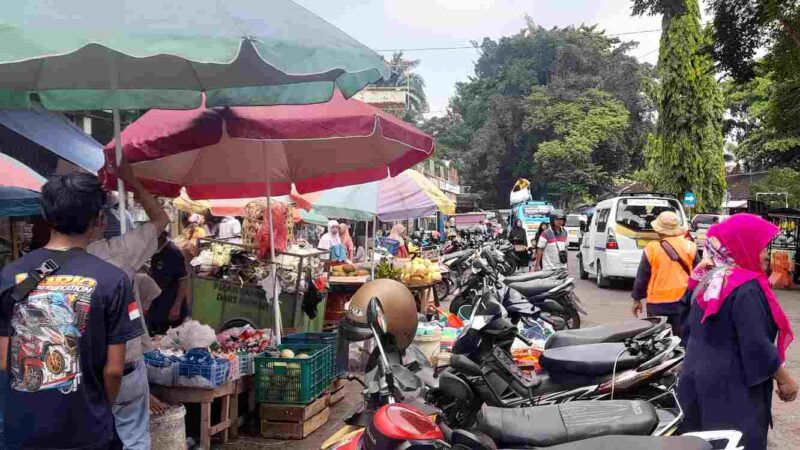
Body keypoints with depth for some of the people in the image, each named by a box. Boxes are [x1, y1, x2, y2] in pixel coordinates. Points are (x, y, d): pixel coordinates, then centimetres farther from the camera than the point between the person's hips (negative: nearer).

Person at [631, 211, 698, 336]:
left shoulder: (652, 249, -7)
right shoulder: (689, 247, 0)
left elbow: (642, 277, -2)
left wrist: (637, 299, 9)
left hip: (658, 302, -2)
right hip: (684, 300, 2)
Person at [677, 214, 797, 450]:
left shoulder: (708, 280, 6)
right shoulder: (747, 288, -19)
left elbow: (688, 330, 14)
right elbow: (756, 346, -21)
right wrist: (784, 379, -9)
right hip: (734, 391, -8)